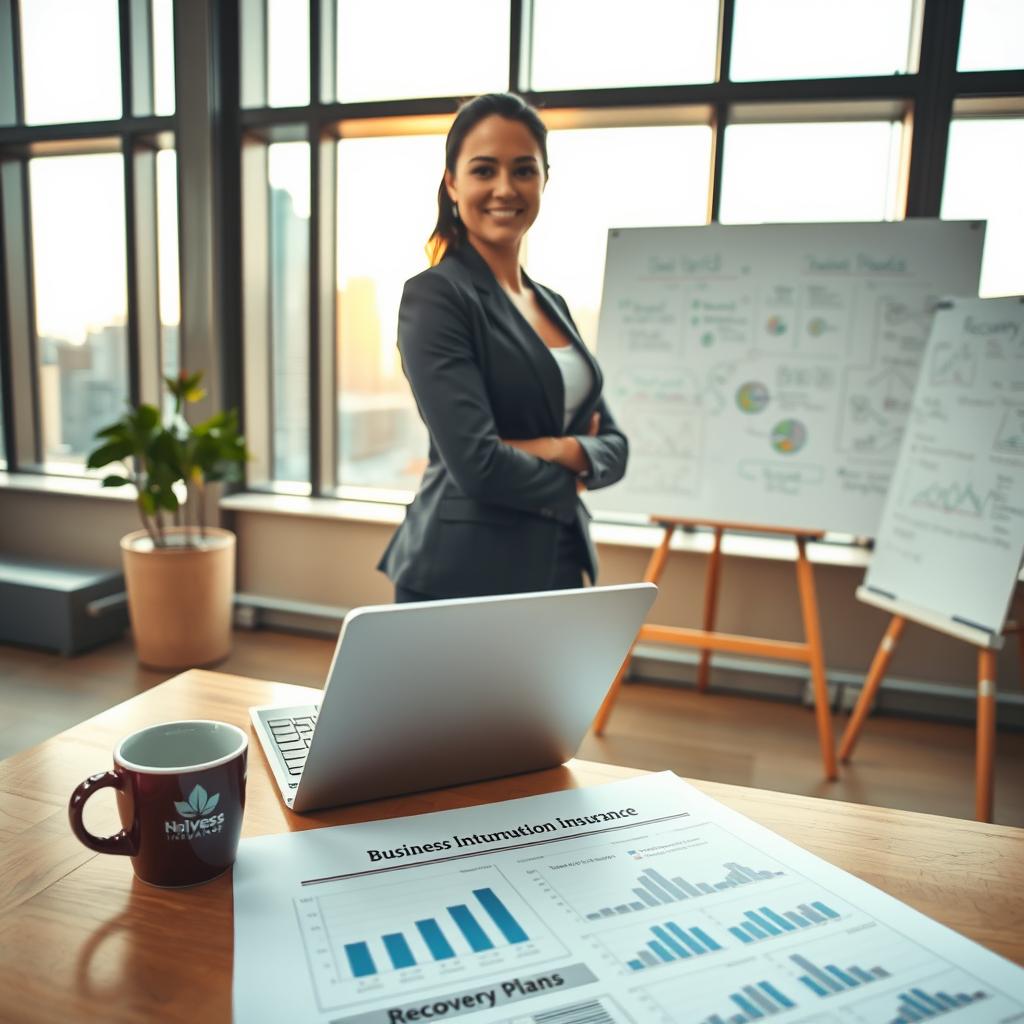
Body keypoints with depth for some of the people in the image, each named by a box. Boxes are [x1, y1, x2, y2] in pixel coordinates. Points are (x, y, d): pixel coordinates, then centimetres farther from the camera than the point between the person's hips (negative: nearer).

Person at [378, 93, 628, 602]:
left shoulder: (553, 304, 11)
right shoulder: (434, 295, -12)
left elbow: (613, 446, 8)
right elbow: (478, 464, -21)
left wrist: (564, 452, -13)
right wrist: (566, 480, -4)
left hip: (557, 569, 7)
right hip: (459, 580, -7)